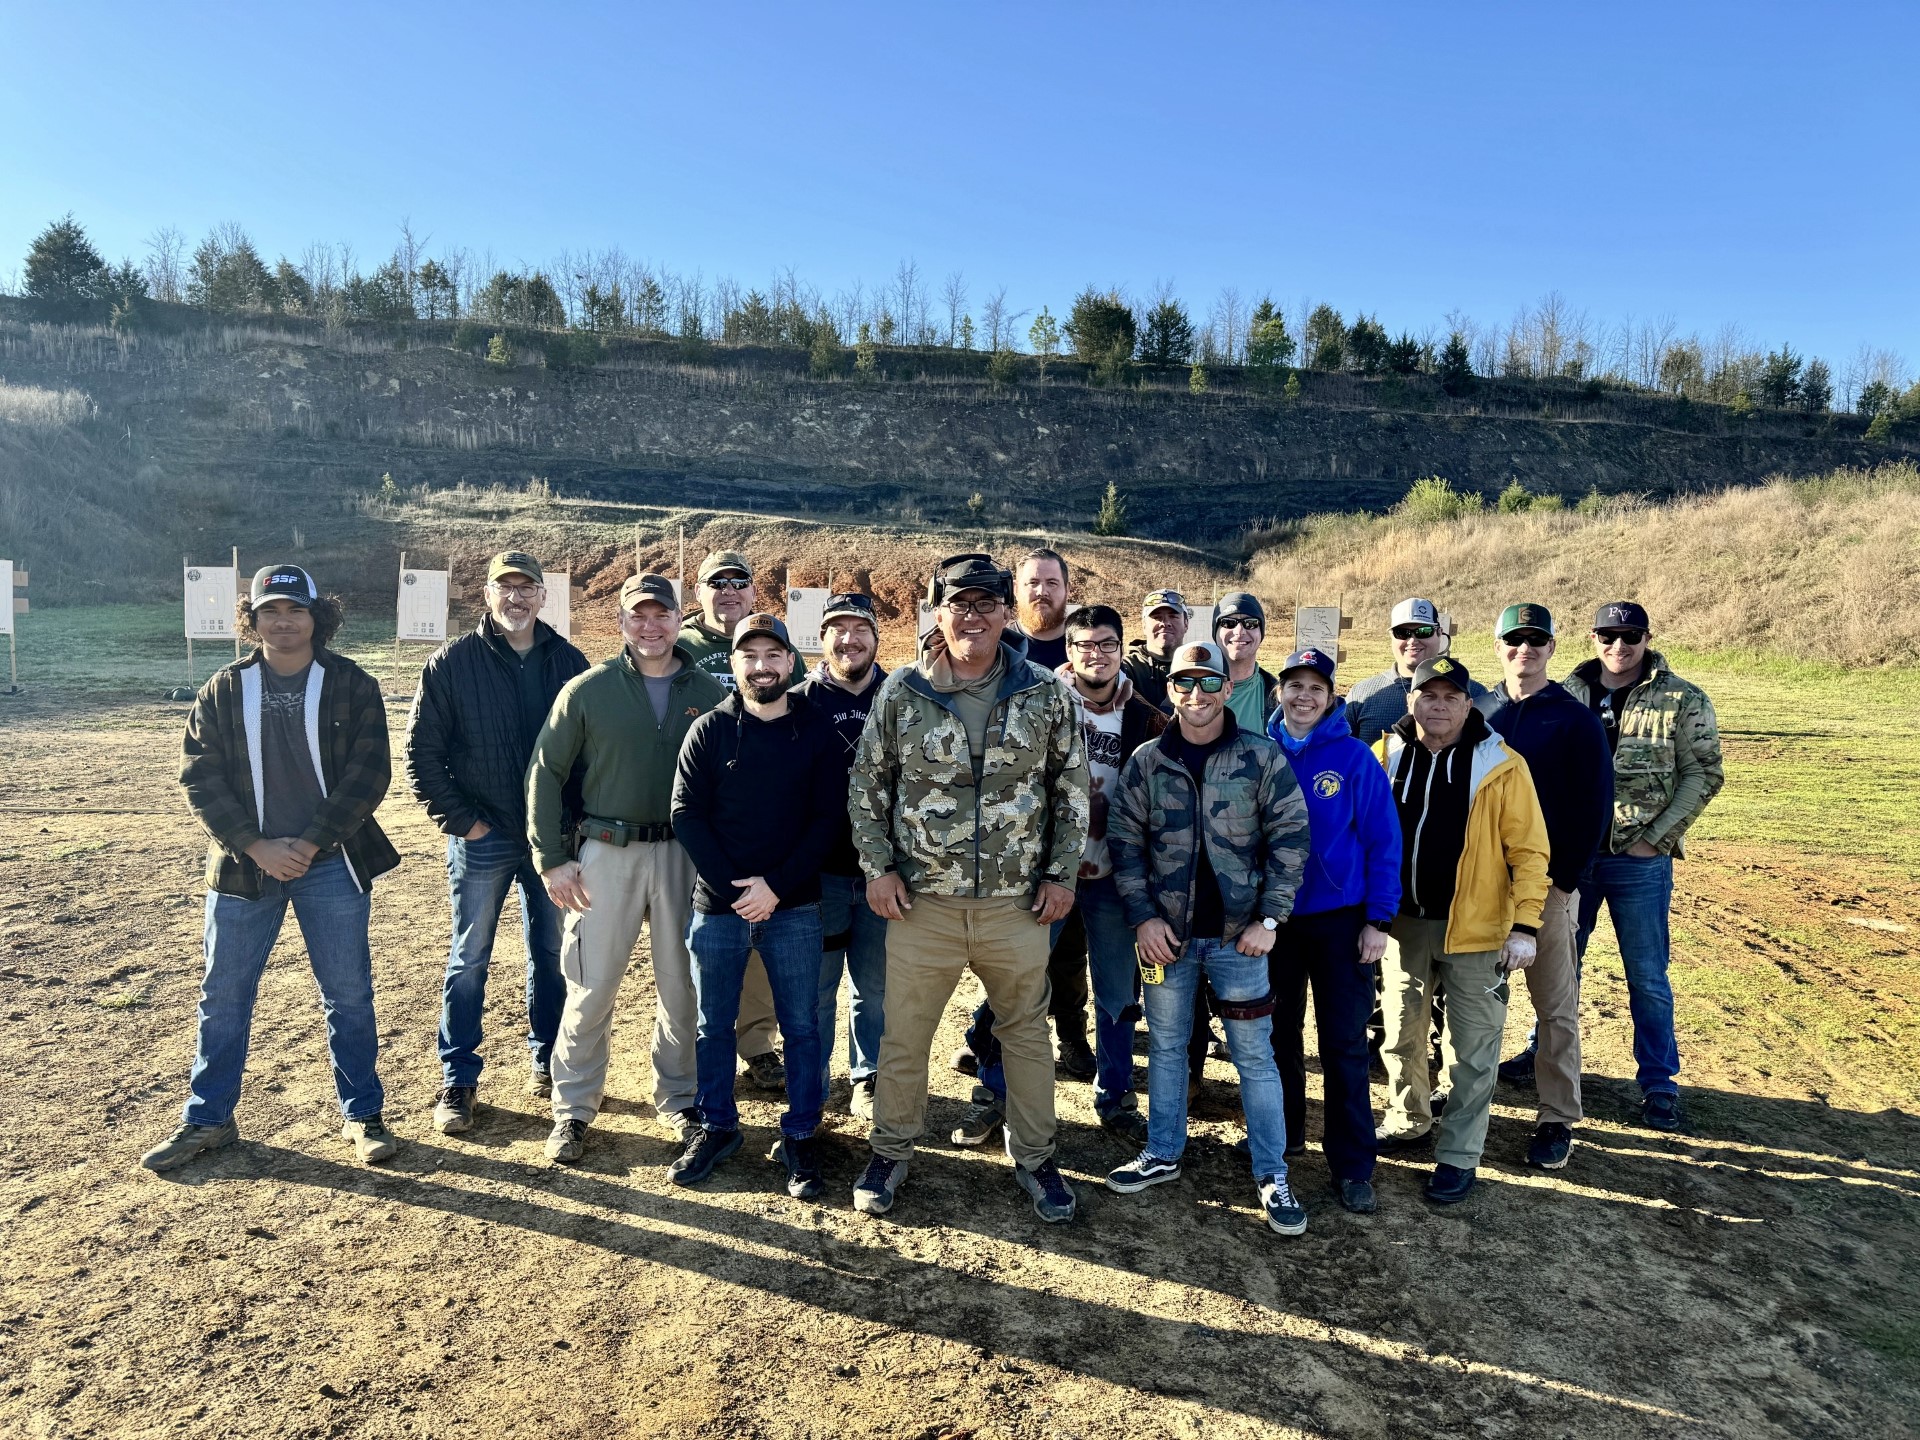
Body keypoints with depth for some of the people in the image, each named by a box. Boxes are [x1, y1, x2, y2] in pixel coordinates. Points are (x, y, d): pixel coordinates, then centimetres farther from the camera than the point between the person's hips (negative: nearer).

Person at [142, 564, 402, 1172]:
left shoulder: (352, 686, -3)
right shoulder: (224, 689, 3)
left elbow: (368, 775, -7)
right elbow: (200, 778, -1)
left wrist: (309, 843, -14)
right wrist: (257, 847, -12)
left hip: (331, 864, -2)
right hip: (243, 865, 2)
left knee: (348, 996, 6)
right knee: (223, 997, 11)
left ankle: (363, 1114, 20)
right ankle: (208, 1118, 28)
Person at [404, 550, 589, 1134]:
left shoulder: (569, 662, 2)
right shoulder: (451, 663, -5)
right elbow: (422, 753, -3)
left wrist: (576, 816, -1)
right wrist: (461, 820, -8)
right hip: (482, 839, -2)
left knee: (553, 954, 12)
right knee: (469, 960, 7)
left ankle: (546, 1059, 29)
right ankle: (458, 1080, 18)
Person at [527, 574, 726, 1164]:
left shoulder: (707, 693, 2)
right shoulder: (588, 689, -2)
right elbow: (546, 772, 0)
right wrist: (552, 858, -4)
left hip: (684, 852, 2)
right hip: (607, 850, -1)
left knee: (683, 985, 11)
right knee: (591, 987, 3)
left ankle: (679, 1098, 29)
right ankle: (573, 1108, 20)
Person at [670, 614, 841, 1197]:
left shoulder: (816, 732, 0)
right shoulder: (709, 730, 0)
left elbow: (828, 817, -2)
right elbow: (686, 813, -4)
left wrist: (777, 885, -12)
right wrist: (734, 888, -12)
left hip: (794, 907, 0)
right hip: (717, 906, 0)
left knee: (802, 1027, 7)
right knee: (714, 1025, 13)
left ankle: (800, 1137, 22)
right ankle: (717, 1127, 30)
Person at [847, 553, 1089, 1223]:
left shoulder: (1045, 693, -1)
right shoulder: (901, 691, -2)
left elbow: (1072, 788, 5)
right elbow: (866, 783, 4)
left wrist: (1062, 872, 1)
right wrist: (877, 867, -3)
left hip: (1018, 901, 1)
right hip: (920, 900, 0)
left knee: (1027, 1032, 14)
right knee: (903, 1036, 11)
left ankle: (1034, 1158, 33)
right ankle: (890, 1152, 33)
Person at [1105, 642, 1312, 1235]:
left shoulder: (1262, 757, -5)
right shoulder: (1147, 760, 0)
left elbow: (1289, 838, -4)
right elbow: (1124, 840, 2)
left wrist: (1268, 919, -9)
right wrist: (1143, 916, -6)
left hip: (1238, 935, -2)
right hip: (1166, 932, 2)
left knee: (1255, 1054, 6)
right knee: (1166, 1045, 15)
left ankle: (1272, 1175, 21)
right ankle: (1162, 1154, 32)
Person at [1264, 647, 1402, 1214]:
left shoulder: (1355, 757, -8)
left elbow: (1382, 839, -7)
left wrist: (1378, 919, -10)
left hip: (1340, 919, -3)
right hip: (1274, 917, 3)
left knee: (1344, 1044, 2)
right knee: (1279, 1033, 17)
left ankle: (1353, 1167, 14)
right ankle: (1280, 1131, 36)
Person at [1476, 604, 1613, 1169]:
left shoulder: (1576, 719, -2)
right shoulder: (1477, 711, 7)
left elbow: (1595, 807, -4)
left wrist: (1565, 879, -10)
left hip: (1547, 883, -3)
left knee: (1555, 1006, 5)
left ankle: (1558, 1121, 15)